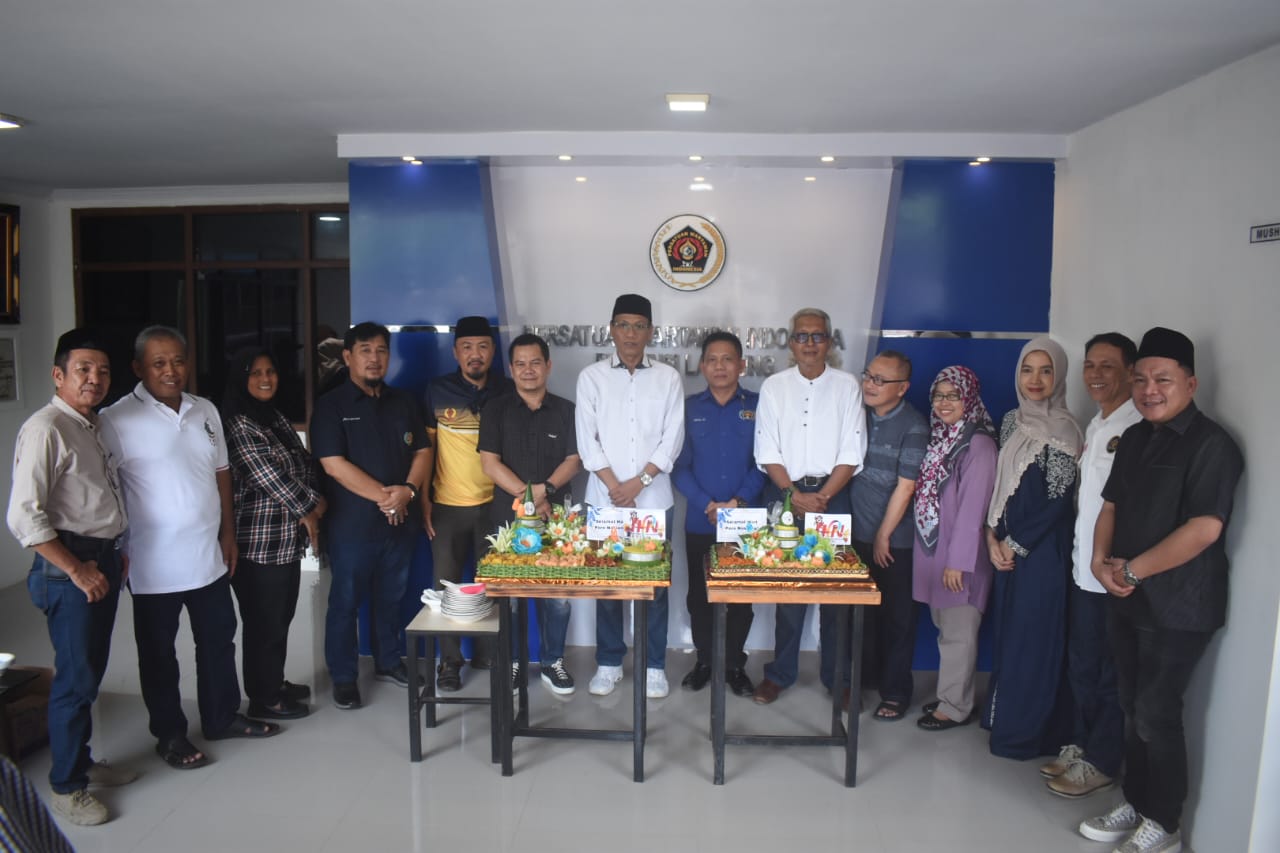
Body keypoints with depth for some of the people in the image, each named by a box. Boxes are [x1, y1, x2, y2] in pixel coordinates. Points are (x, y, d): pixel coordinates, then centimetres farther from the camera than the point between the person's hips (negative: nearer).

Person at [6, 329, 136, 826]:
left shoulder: (93, 426, 13)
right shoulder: (45, 429, -15)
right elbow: (24, 516, -21)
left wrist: (116, 556, 16)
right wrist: (77, 569, -18)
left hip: (103, 560, 8)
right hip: (68, 566, -8)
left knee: (92, 672, 17)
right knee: (76, 677, -1)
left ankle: (83, 761, 33)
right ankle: (66, 786, 14)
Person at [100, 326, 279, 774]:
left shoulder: (206, 411, 6)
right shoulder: (117, 420, -12)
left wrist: (229, 532, 13)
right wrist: (115, 551, -13)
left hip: (209, 556, 6)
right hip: (154, 564, -5)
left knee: (218, 640, 18)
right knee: (159, 652, 11)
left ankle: (222, 717, 35)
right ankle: (170, 735, 28)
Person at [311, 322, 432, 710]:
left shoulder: (404, 402, 9)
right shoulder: (330, 406, -5)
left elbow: (422, 451, 7)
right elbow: (334, 464, -13)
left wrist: (408, 490, -12)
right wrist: (383, 495, -15)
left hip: (400, 520, 4)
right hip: (351, 523, -4)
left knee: (391, 596, 16)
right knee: (346, 600, 5)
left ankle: (388, 661, 33)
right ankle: (343, 677, 19)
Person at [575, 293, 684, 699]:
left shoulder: (668, 378, 4)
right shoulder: (591, 376, 2)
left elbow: (672, 438, -2)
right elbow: (587, 440, -2)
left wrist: (639, 482, -11)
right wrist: (615, 487, -9)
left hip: (653, 498, 0)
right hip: (604, 498, 0)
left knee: (656, 583, 5)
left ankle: (654, 665, 19)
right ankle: (608, 663, 21)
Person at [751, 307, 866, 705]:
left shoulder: (846, 386, 2)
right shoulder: (774, 387, 4)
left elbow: (852, 453, -2)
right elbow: (767, 452, 1)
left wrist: (822, 497, -11)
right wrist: (794, 494, -10)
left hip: (833, 495, 0)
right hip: (784, 493, 0)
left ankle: (837, 676, 18)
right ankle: (780, 672, 18)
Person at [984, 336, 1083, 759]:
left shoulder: (1062, 430, -14)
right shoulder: (1012, 421, 8)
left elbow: (1058, 502, -15)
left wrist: (1016, 545, -9)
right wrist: (993, 535, 0)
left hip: (1042, 550, -7)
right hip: (1006, 546, 7)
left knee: (1033, 636, 2)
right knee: (1007, 629, 15)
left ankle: (1025, 732, 15)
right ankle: (1003, 714, 29)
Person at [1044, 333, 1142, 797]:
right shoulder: (1094, 426, 13)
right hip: (1084, 568, 8)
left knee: (1111, 673, 7)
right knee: (1081, 666, 18)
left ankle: (1100, 762, 21)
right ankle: (1080, 745, 33)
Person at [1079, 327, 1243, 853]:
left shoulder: (1211, 445, -14)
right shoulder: (1135, 438, 11)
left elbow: (1204, 528, -23)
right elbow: (1112, 504, 15)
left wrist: (1132, 569, -17)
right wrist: (1101, 560, -2)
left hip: (1178, 606, -7)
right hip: (1127, 598, 7)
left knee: (1156, 713, -1)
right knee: (1133, 707, 15)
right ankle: (1135, 804, 29)